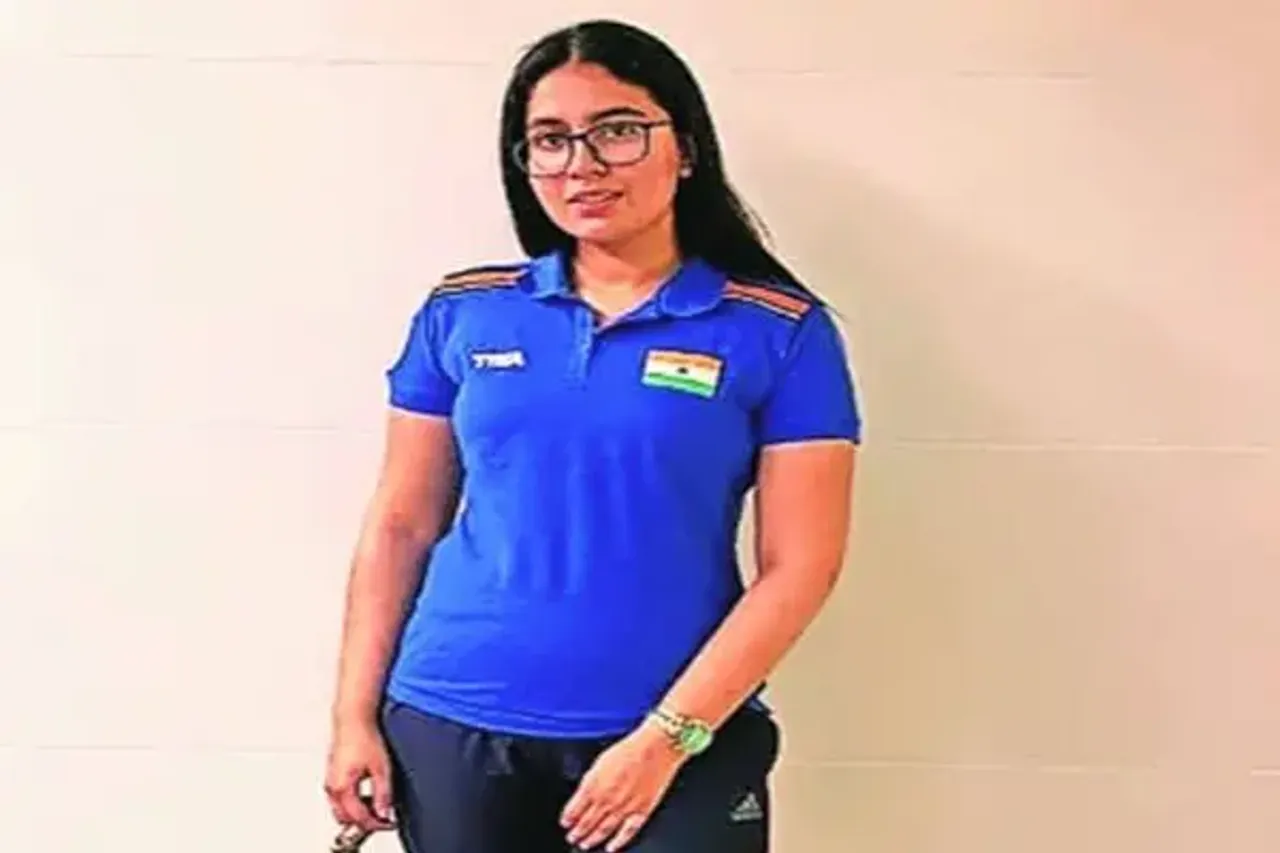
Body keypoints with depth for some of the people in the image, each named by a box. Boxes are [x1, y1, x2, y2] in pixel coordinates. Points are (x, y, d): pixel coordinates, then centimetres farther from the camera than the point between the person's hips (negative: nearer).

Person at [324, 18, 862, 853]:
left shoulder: (779, 331, -5)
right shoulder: (463, 314, 3)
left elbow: (800, 565, -8)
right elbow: (401, 527, 6)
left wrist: (668, 738, -13)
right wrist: (356, 715, 2)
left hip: (680, 744, -2)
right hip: (452, 730, 3)